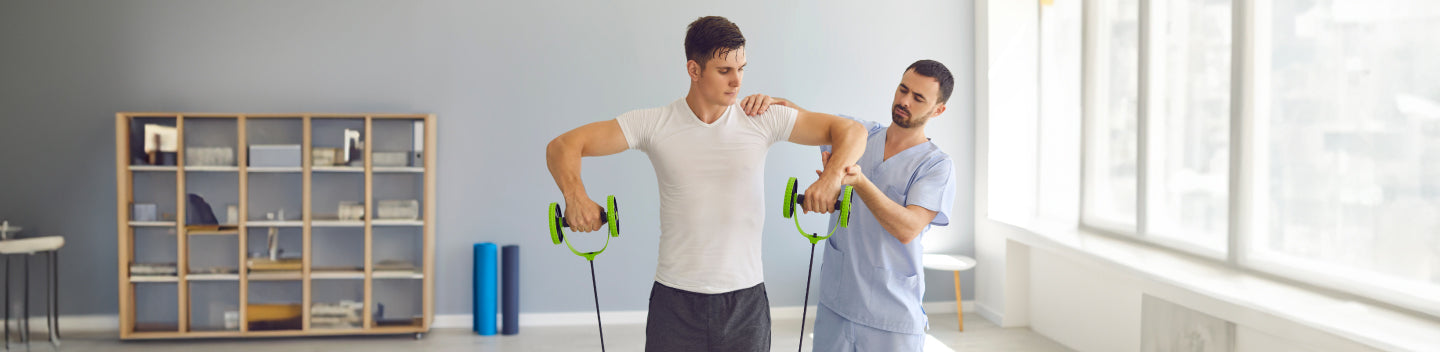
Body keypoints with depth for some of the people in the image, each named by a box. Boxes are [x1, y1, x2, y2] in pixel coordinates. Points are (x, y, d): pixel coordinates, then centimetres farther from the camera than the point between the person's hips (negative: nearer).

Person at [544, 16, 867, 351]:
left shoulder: (763, 120, -2)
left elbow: (852, 131, -1)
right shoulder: (654, 124, -3)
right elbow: (564, 146, -4)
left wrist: (832, 175, -21)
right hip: (675, 299, -1)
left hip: (745, 298, 1)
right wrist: (575, 195, -25)